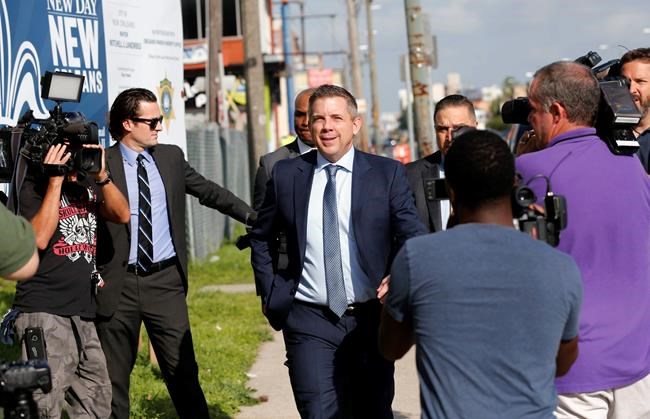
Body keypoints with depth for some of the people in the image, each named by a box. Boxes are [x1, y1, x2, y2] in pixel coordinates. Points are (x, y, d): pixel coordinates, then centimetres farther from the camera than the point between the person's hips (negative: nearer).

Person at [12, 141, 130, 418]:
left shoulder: (88, 182, 15)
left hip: (83, 312, 7)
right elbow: (39, 238, -19)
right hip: (44, 312, -7)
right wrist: (56, 181, -18)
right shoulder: (36, 185, -3)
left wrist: (102, 176, -11)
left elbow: (122, 215, 2)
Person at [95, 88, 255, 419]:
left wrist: (255, 217, 14)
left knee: (183, 371, 2)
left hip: (165, 280, 3)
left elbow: (210, 192, 19)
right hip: (119, 283, -3)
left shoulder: (171, 157, 9)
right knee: (113, 378, 6)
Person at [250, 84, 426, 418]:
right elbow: (261, 239, 17)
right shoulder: (285, 175, 4)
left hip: (371, 318, 1)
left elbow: (414, 236, -2)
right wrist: (270, 292, 7)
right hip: (309, 321, 0)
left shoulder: (387, 173, 1)